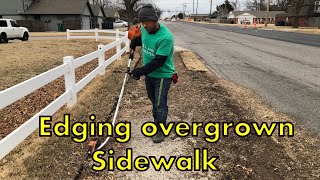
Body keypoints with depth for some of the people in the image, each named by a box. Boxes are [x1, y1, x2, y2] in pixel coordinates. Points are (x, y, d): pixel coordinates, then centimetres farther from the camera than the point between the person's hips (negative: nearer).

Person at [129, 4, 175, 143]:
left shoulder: (165, 37, -29)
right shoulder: (144, 29, -5)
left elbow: (158, 61, -31)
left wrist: (139, 72, -29)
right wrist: (133, 45, 3)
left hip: (162, 75, -7)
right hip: (149, 73, 7)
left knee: (160, 103, -1)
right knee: (153, 100, 20)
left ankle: (161, 130, 15)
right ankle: (157, 121, 38)